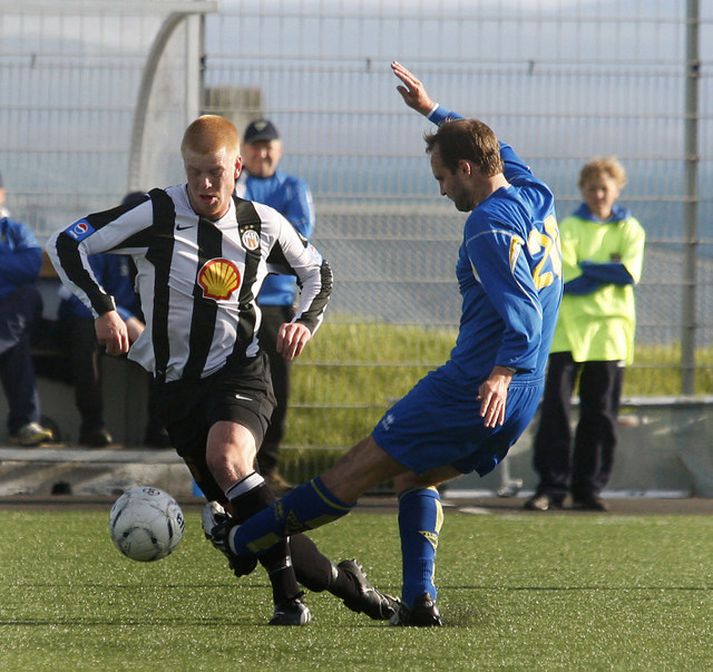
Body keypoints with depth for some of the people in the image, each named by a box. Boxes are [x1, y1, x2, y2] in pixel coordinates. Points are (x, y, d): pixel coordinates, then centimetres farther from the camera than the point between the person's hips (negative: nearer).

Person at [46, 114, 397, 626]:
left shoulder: (262, 224, 0)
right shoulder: (156, 216, -8)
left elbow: (317, 271, 19)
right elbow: (66, 245, -5)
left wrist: (307, 321, 0)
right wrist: (104, 309, -14)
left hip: (241, 373, -1)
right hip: (178, 385, 1)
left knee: (226, 455, -34)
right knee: (236, 514, -4)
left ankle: (288, 592, -28)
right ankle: (342, 581, 13)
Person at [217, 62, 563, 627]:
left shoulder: (490, 227, -16)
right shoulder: (536, 197, 11)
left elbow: (523, 313, -27)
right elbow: (496, 151, 34)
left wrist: (501, 372, -39)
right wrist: (433, 111, 40)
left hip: (472, 388, -9)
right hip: (524, 401, 9)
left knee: (357, 471, -2)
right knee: (415, 476, 23)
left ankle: (240, 540, 5)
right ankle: (419, 601, 10)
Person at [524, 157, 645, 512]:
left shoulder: (630, 230, 10)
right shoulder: (568, 228, 5)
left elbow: (630, 273, -8)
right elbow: (567, 279, -9)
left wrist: (584, 267, -7)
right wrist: (608, 273, -8)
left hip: (610, 332, 2)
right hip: (569, 328, -2)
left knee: (601, 414, 2)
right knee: (555, 407, -9)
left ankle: (588, 488, 9)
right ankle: (551, 486, -6)